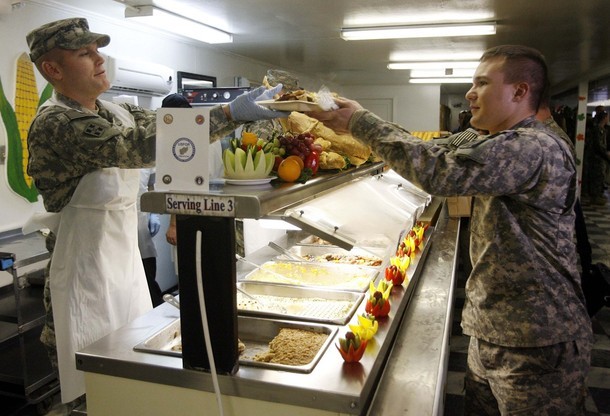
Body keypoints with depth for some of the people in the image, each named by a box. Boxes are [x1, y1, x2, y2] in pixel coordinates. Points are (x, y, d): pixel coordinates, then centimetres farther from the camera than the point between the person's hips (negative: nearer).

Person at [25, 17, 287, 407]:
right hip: (88, 272, -7)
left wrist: (245, 109, -13)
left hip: (129, 261, 8)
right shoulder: (54, 124, -20)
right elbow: (141, 146, -31)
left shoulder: (119, 112, 7)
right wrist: (230, 113, -32)